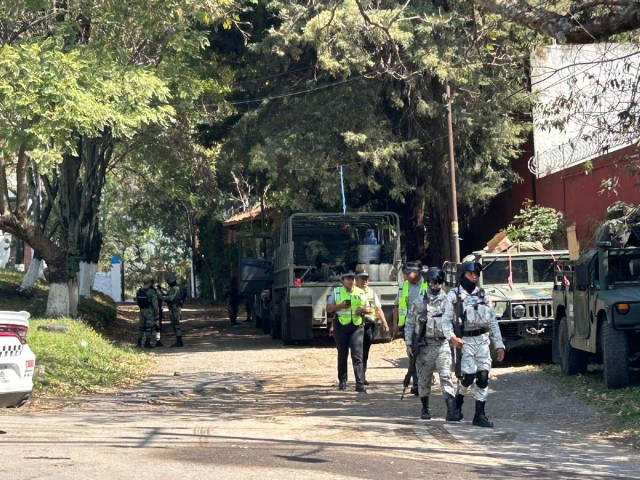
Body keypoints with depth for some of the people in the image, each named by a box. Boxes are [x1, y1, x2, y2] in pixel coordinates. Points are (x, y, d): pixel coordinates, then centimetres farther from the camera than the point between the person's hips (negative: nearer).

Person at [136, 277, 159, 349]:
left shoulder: (139, 291, 3)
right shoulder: (151, 291, -14)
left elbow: (137, 301, 10)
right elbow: (155, 303, -14)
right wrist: (157, 313, -6)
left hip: (142, 310, 6)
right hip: (149, 311, -6)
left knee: (141, 326, 15)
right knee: (148, 327, -2)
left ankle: (139, 342, 19)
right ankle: (147, 343, -5)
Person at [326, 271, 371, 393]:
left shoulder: (360, 293, 12)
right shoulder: (337, 292, 8)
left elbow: (368, 309, 17)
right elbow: (328, 308, 7)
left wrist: (363, 309, -6)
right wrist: (340, 306, -10)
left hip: (357, 326, 0)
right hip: (341, 326, 0)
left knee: (357, 355, -10)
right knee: (342, 354, 9)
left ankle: (360, 384, -15)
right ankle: (342, 381, 24)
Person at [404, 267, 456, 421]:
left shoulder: (448, 301, 5)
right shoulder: (419, 303, 5)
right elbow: (409, 324, 6)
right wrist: (408, 344, 0)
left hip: (442, 345, -1)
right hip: (424, 345, 1)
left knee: (445, 376, -13)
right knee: (424, 379, 8)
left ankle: (451, 410, -18)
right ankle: (425, 409, 23)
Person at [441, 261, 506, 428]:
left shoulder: (482, 294, 14)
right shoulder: (454, 295, 1)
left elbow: (492, 321, 14)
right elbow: (446, 320, -4)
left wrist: (499, 344, 8)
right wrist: (451, 337, -21)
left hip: (482, 339, 4)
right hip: (465, 340, -4)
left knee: (483, 376, -2)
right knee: (469, 375, -14)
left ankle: (480, 414, 4)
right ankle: (459, 399, 16)